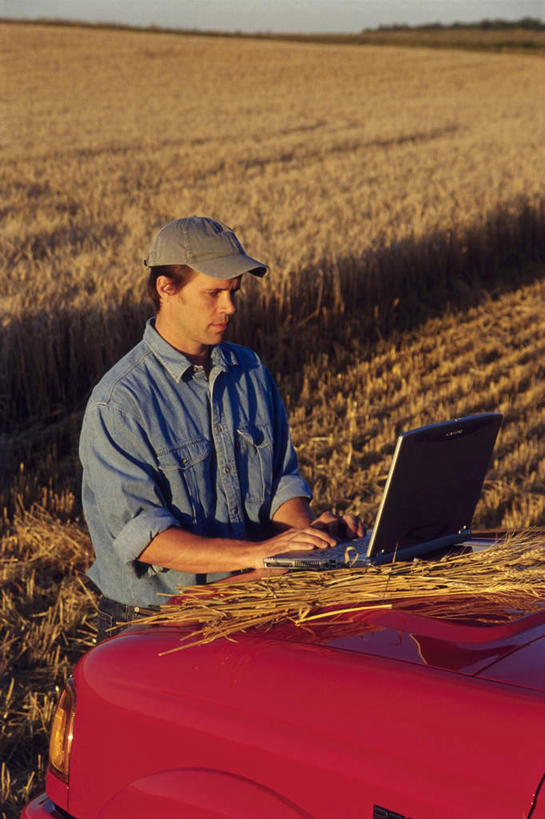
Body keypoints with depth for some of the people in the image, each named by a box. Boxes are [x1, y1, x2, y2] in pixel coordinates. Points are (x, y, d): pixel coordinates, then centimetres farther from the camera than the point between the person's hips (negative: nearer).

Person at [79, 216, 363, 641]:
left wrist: (307, 529, -7)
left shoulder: (251, 371, 10)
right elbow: (141, 536, -19)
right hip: (153, 622, -5)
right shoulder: (116, 405, -12)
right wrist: (255, 553, -28)